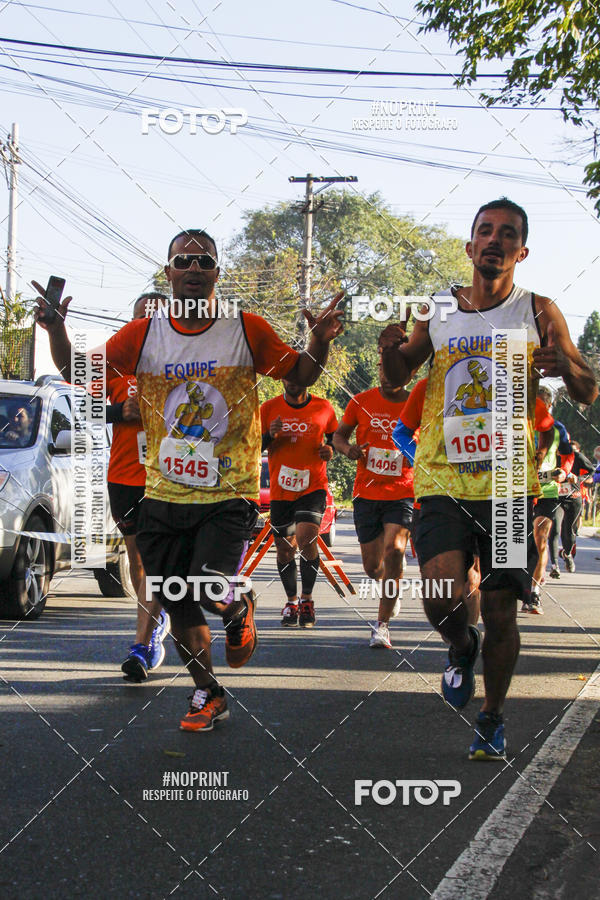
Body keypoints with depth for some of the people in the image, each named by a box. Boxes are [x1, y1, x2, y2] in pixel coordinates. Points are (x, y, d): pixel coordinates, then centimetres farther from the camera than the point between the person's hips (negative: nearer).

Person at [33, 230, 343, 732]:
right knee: (179, 606, 10)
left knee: (211, 593, -20)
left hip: (229, 495, -3)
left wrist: (319, 343, -16)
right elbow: (80, 374, 5)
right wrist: (56, 330, -13)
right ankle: (208, 695, 34)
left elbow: (299, 376, 5)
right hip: (164, 496, 3)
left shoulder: (246, 330, -4)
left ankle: (240, 606, 18)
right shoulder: (144, 335, 1)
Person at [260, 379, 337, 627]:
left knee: (306, 539, -20)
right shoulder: (269, 409, 1)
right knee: (284, 549, 7)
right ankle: (291, 601, 28)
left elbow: (335, 436, 16)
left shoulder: (323, 408, 1)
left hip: (313, 487, -2)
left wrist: (330, 449, -6)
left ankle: (307, 598, -1)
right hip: (281, 490, 2)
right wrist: (269, 436, -15)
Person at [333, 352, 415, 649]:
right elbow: (339, 435, 12)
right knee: (372, 566, 6)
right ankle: (390, 587, 45)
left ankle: (382, 625, -15)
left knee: (394, 549, -23)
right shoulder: (361, 402, 2)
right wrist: (348, 449, -10)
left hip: (402, 493, -2)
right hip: (366, 492, 2)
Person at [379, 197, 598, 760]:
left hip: (509, 484, -1)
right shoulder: (439, 312, 9)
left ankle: (492, 720, 24)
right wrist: (391, 350, -5)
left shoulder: (538, 313, 4)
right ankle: (462, 649, 19)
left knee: (500, 614, 2)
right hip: (444, 481, 1)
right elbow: (397, 379, 19)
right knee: (442, 598, -16)